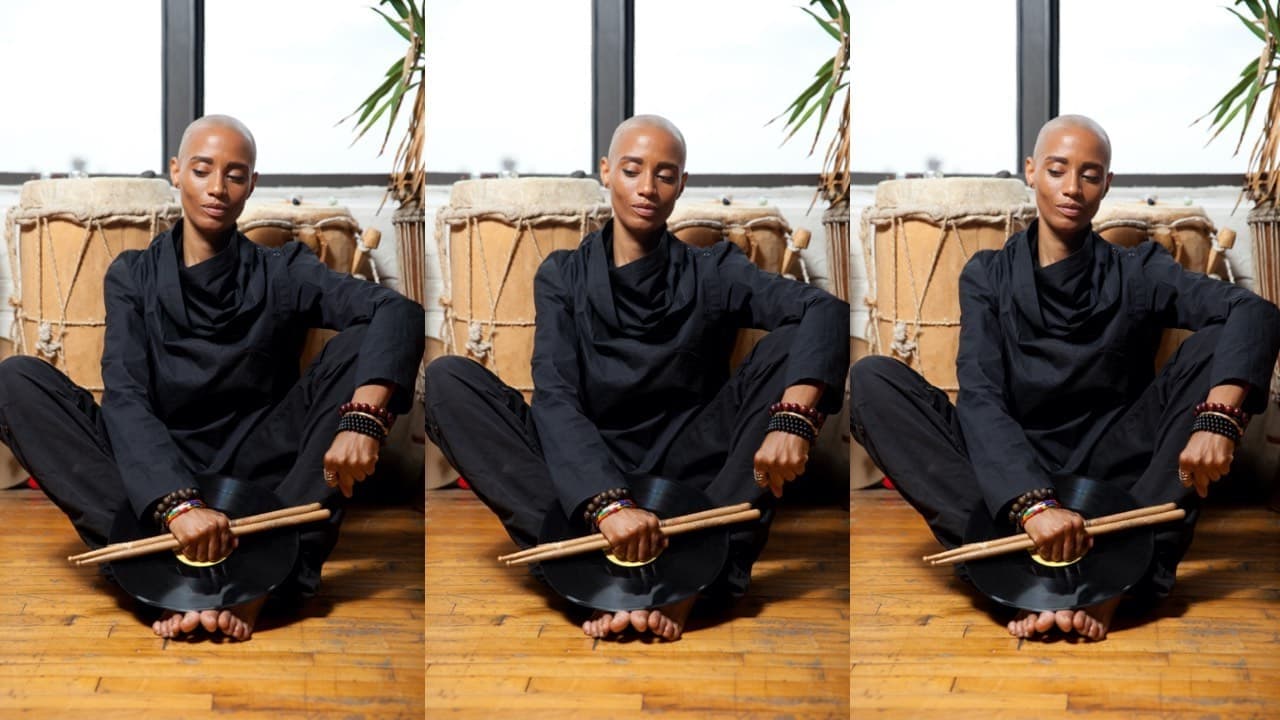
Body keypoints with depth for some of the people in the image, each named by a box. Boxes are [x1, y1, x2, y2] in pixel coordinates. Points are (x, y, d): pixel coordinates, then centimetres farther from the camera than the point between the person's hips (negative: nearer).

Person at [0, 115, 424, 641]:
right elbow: (125, 398, -14)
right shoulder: (133, 276, 3)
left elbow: (397, 311, -15)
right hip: (156, 477, 1)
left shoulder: (282, 273, 2)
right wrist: (177, 503, -34)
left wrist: (363, 418, -36)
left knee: (363, 345, -19)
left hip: (262, 476, 0)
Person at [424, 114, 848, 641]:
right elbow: (555, 397, -13)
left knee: (792, 346, -18)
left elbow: (824, 310, -14)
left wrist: (792, 417, -36)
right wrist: (607, 503, -33)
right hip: (586, 476, 0)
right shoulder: (564, 276, 3)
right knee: (448, 381, -17)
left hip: (692, 475, 0)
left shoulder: (712, 272, 3)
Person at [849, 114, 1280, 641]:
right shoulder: (988, 276, 3)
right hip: (1010, 476, 0)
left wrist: (1217, 417, -37)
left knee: (1218, 345, -18)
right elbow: (980, 397, -14)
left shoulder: (1137, 272, 3)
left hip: (1116, 476, 0)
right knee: (872, 379, -17)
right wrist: (1032, 502, -34)